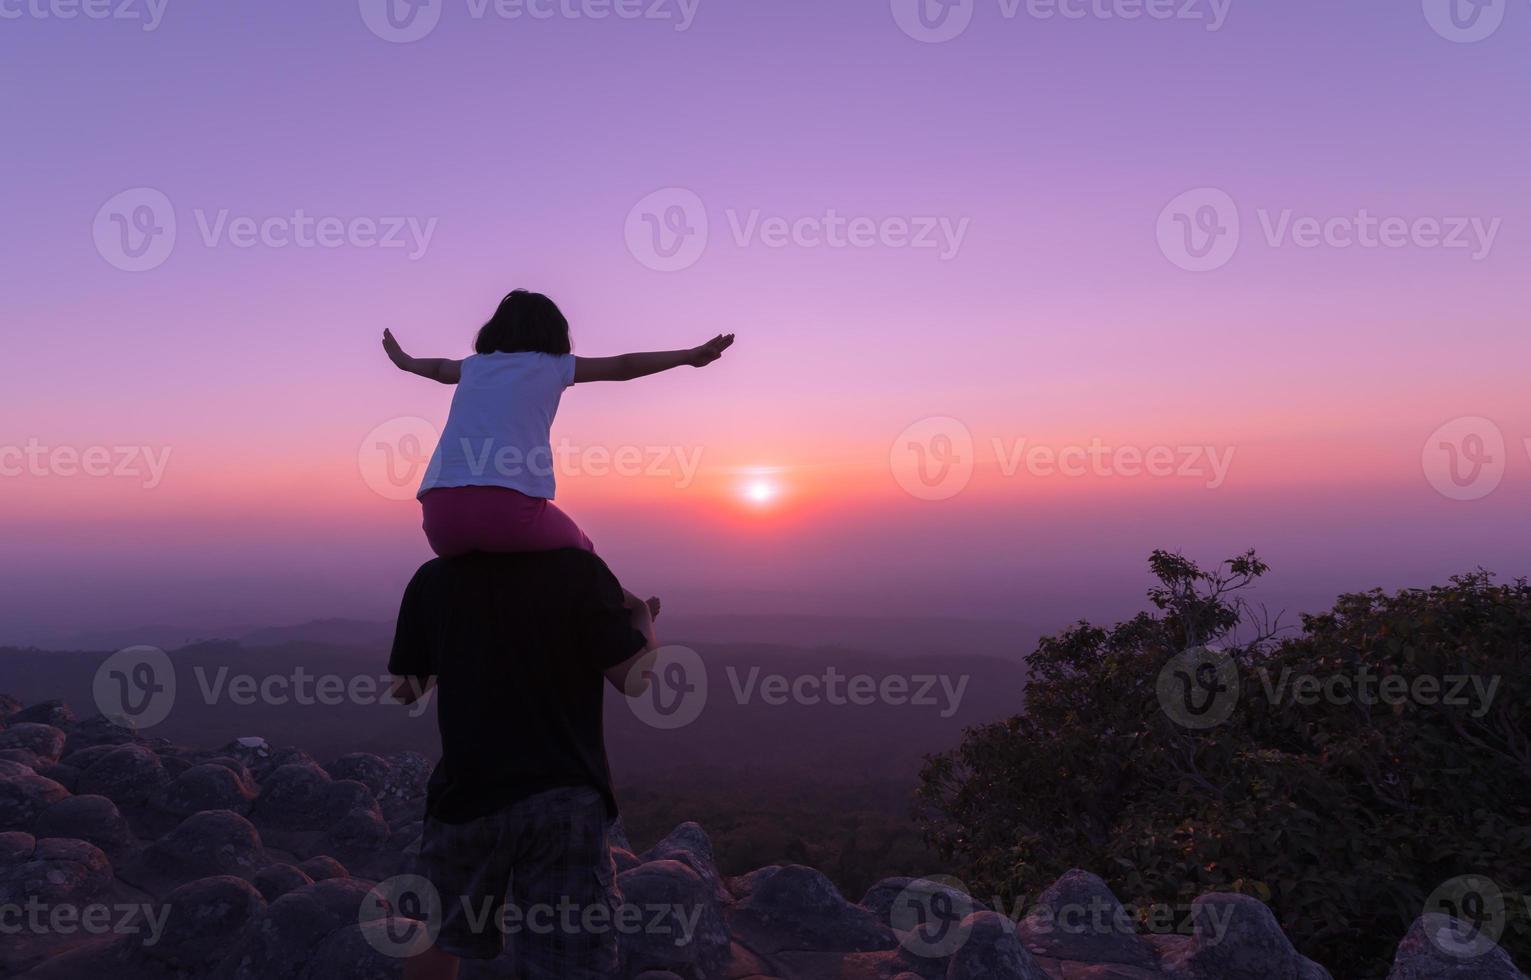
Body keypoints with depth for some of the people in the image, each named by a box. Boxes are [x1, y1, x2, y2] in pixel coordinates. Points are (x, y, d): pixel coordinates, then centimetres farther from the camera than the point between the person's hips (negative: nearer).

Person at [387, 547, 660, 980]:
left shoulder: (432, 579, -2)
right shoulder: (579, 569, -12)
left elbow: (406, 688, 9)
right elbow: (634, 679, -9)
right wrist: (643, 620, 10)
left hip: (466, 793, 4)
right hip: (563, 798, -3)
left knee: (439, 936, 25)